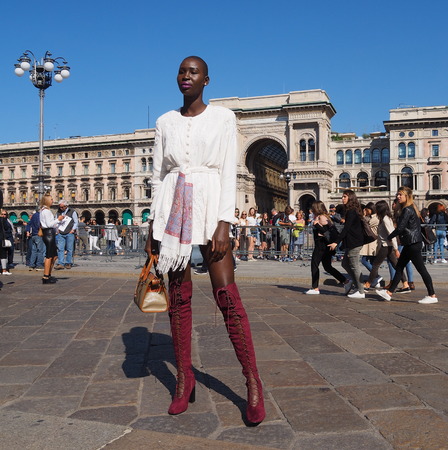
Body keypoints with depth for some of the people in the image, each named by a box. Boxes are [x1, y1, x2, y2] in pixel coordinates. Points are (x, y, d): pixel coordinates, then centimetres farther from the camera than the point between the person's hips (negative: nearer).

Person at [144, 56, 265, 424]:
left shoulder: (223, 117, 4)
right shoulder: (165, 122, 14)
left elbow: (229, 172, -3)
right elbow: (159, 175, 14)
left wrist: (224, 224, -13)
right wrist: (153, 226, 8)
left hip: (209, 205, -3)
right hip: (173, 207, 4)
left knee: (226, 294, -11)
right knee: (178, 296, 4)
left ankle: (253, 384, -4)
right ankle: (185, 379, 14)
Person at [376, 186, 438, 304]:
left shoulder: (407, 210, -16)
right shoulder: (412, 209, 15)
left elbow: (400, 228, -18)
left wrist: (389, 237, -4)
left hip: (413, 244, -11)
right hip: (410, 244, 11)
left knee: (421, 269, -4)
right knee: (399, 267, 11)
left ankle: (432, 296, 2)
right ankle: (389, 292, 16)